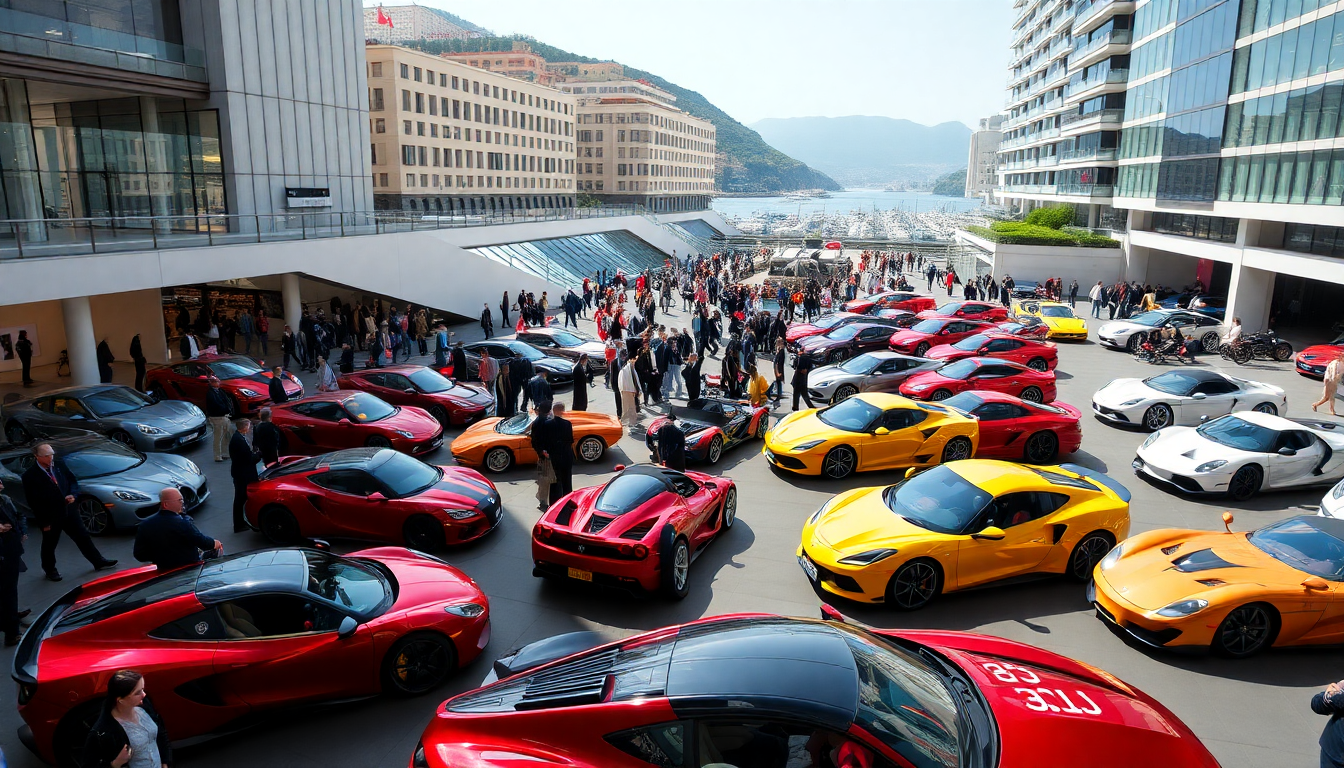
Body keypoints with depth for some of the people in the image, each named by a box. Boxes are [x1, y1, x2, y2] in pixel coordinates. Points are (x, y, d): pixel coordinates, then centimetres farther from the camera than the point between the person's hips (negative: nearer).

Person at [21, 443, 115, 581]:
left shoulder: (57, 467, 0)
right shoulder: (30, 476, -17)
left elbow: (69, 484, 15)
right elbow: (33, 502, -14)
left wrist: (71, 496, -6)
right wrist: (44, 522, -13)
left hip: (68, 511, 5)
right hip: (50, 518, -5)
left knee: (83, 537, 11)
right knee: (49, 545, 15)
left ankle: (99, 562, 20)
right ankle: (50, 570, 35)